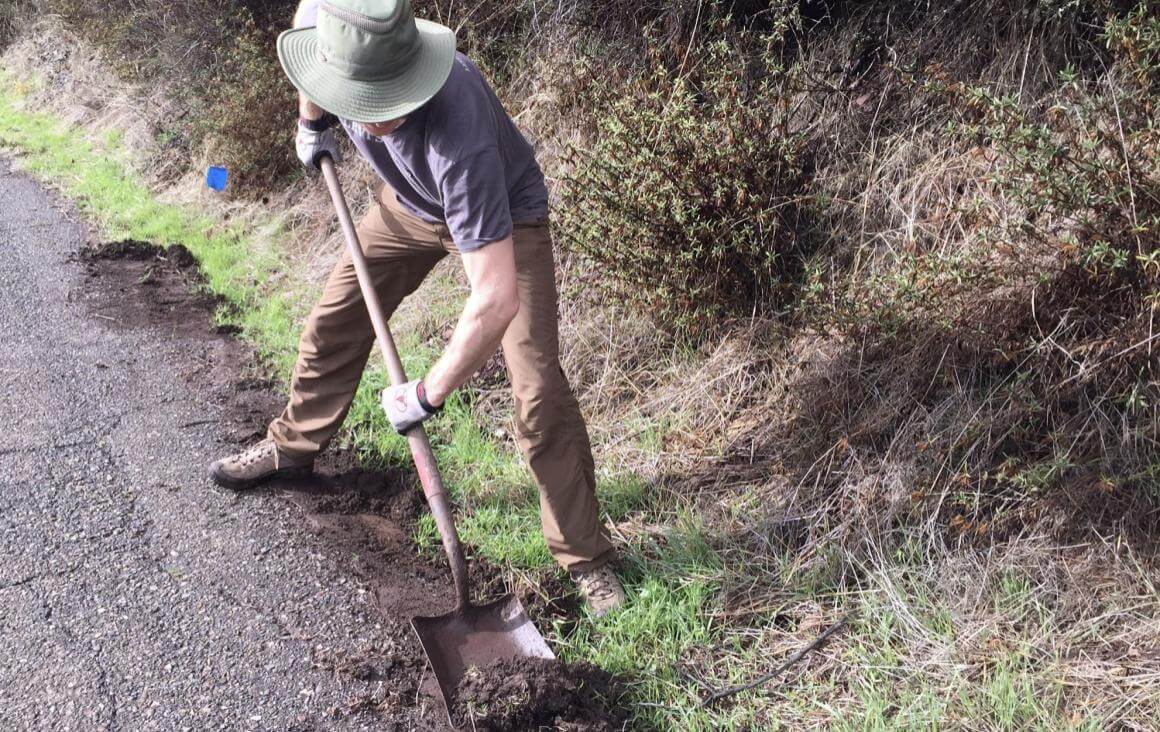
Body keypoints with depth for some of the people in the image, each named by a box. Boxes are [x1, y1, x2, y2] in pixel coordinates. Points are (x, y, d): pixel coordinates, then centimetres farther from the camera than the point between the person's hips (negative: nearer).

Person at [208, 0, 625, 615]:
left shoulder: (458, 137, -47)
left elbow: (496, 299, -46)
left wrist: (427, 395, -34)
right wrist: (312, 122, 8)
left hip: (503, 216, -6)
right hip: (408, 202, 6)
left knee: (538, 391, -14)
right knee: (334, 322, 13)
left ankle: (587, 559, -2)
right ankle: (292, 447, 38)